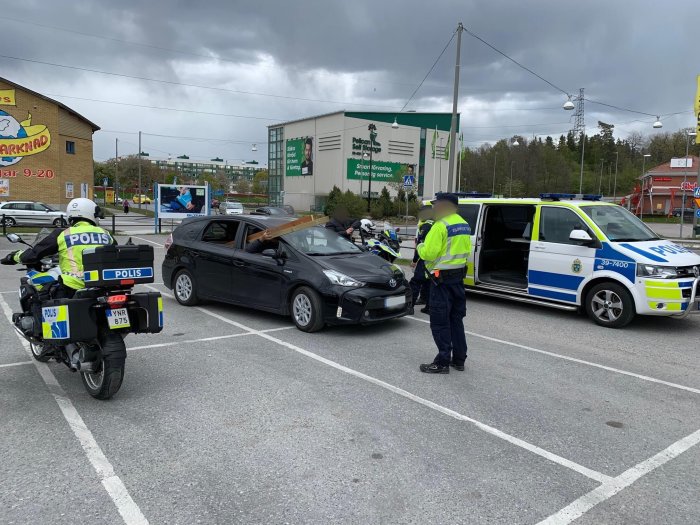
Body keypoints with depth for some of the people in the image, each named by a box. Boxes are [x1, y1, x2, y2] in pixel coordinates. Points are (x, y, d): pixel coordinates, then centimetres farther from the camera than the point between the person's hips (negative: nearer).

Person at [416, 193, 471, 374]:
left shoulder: (441, 226, -18)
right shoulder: (464, 225, 11)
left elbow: (428, 253, -20)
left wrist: (420, 247, 0)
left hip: (442, 279, -9)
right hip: (459, 277, 9)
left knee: (440, 322, -3)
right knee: (456, 319, 16)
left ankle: (442, 362, 0)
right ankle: (459, 359, 22)